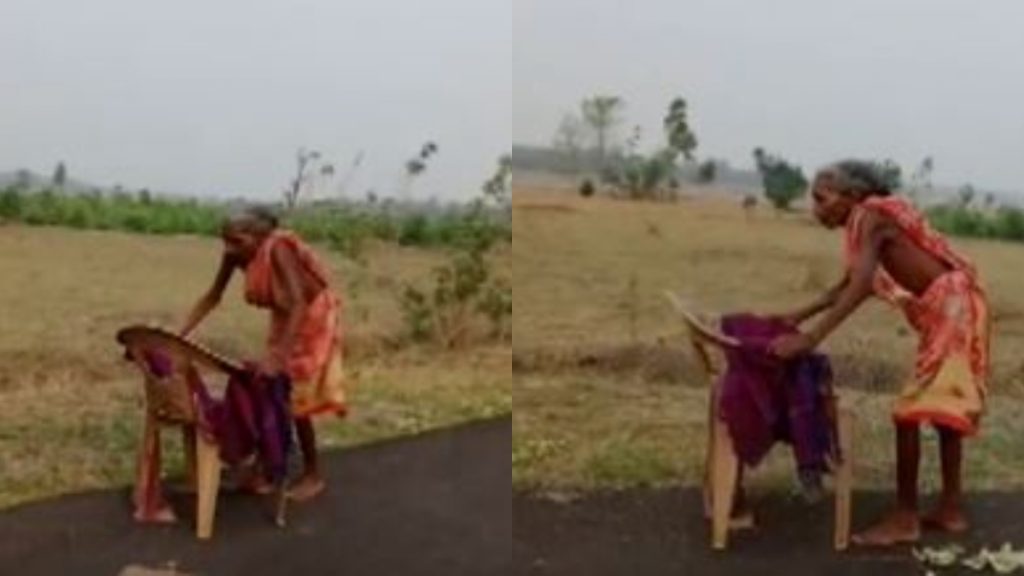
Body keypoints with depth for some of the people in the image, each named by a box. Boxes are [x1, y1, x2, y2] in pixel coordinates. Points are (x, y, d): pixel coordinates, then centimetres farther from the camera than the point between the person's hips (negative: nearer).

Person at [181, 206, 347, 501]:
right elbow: (212, 297, -5)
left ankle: (313, 476, 9)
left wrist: (278, 355, -50)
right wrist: (179, 335, -13)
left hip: (312, 318, -7)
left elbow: (299, 303, -42)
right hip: (285, 318, 7)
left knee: (296, 399, -4)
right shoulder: (234, 255, -14)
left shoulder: (277, 249, -35)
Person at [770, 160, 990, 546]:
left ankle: (904, 518, -3)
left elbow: (861, 286, -29)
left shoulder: (870, 218, -16)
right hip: (949, 308, 10)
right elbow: (849, 284, 25)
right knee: (944, 406, 16)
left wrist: (812, 338, -33)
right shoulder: (869, 221, 13)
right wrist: (800, 315, 23)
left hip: (950, 305, -10)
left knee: (911, 409, -9)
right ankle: (951, 510, 24)